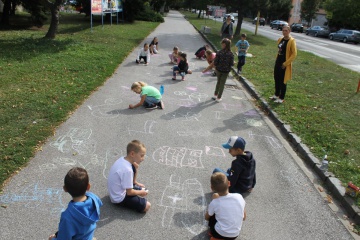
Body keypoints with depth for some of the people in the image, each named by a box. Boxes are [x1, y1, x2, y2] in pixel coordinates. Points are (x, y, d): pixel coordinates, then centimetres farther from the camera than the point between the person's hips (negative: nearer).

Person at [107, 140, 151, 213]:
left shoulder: (122, 159, -6)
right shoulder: (127, 170, -34)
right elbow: (129, 192, -22)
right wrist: (140, 193, -8)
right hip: (120, 198, -9)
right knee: (147, 206, -12)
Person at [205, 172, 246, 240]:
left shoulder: (214, 203, -19)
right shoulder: (239, 197, -13)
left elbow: (206, 218, 3)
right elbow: (244, 218, 2)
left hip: (220, 234, -3)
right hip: (236, 234, 3)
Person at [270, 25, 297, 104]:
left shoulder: (292, 41, -13)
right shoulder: (280, 39, 7)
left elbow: (294, 54, -15)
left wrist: (286, 63, -18)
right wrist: (277, 60, 15)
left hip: (285, 64, -7)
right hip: (278, 62, 7)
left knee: (283, 81, 1)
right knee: (276, 79, 15)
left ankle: (281, 98, 11)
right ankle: (276, 95, 30)